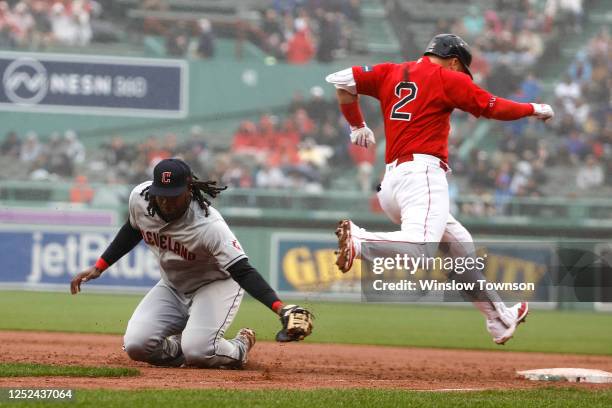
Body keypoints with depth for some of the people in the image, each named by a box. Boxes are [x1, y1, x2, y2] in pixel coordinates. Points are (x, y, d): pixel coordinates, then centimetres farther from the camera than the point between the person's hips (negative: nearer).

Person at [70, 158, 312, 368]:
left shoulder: (209, 226, -35)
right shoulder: (139, 198, -18)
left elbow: (243, 272, -37)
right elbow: (132, 232, 6)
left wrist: (280, 308, -50)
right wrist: (98, 268, 5)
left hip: (215, 284, -5)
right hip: (172, 286, 5)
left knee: (197, 351, -29)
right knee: (136, 346, -16)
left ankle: (240, 348, 6)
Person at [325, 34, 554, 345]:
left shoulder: (391, 73, 19)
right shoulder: (447, 78, 5)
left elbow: (342, 80, 13)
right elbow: (493, 107, 9)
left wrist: (357, 125, 27)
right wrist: (534, 109, 26)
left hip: (390, 180, 8)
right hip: (422, 172, -8)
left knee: (462, 249, 21)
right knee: (420, 246, -31)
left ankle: (501, 321, 29)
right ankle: (358, 239, -48)